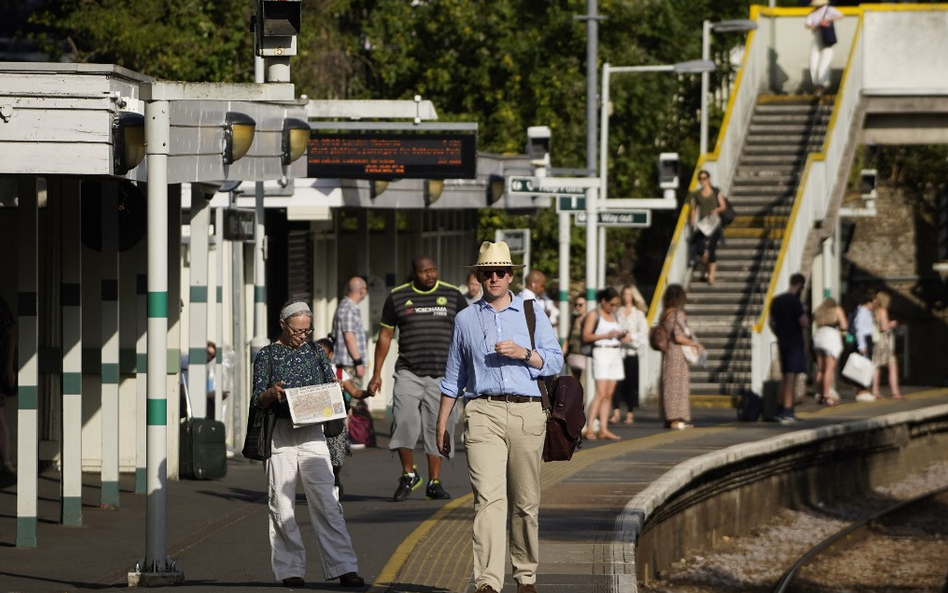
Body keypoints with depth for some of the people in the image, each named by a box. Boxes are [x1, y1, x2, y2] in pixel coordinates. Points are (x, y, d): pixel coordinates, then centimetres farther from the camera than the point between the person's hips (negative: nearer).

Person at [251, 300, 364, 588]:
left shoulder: (315, 352, 12)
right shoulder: (266, 356, 5)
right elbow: (257, 400, 2)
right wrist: (272, 393, -19)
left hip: (312, 434, 1)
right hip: (279, 433, -1)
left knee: (326, 502, -6)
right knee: (282, 503, -1)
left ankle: (344, 567, -9)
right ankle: (290, 570, 6)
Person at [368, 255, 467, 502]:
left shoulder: (453, 296, 7)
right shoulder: (398, 297, 7)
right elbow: (385, 336, 12)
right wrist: (377, 373, 8)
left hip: (442, 376, 1)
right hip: (408, 373, -1)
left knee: (436, 429, 2)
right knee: (404, 421, -15)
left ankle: (434, 482, 10)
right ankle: (408, 475, 3)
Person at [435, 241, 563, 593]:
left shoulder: (531, 312, 12)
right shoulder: (466, 319, 15)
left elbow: (554, 362, 7)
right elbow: (453, 377, 20)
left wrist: (523, 353, -11)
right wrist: (441, 425, 17)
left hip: (527, 412, 1)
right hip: (483, 412, -1)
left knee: (525, 501, 6)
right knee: (489, 497, -15)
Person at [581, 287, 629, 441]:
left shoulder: (614, 315, 18)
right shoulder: (594, 315, -2)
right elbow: (586, 336, -10)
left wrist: (623, 337, 5)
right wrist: (606, 335, -18)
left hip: (615, 352, 7)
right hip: (602, 352, -7)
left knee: (609, 394, 3)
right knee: (601, 393, -14)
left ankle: (603, 429, 3)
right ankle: (589, 429, -15)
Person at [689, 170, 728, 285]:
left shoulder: (716, 192, 4)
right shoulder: (696, 194, 8)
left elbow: (723, 206, 4)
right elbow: (693, 209, 13)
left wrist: (717, 210, -17)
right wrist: (693, 224, 3)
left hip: (714, 223, -2)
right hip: (702, 224, 2)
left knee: (712, 249, -10)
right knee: (700, 251, -9)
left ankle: (711, 275, -5)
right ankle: (707, 267, 21)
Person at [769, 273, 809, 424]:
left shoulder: (776, 301, 10)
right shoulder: (795, 301, -15)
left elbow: (772, 323, 16)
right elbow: (804, 323, -19)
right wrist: (804, 313, 0)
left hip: (782, 342, 8)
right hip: (795, 343, -8)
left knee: (785, 376, 18)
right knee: (791, 377, -8)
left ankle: (780, 410, 21)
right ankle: (787, 413, -12)